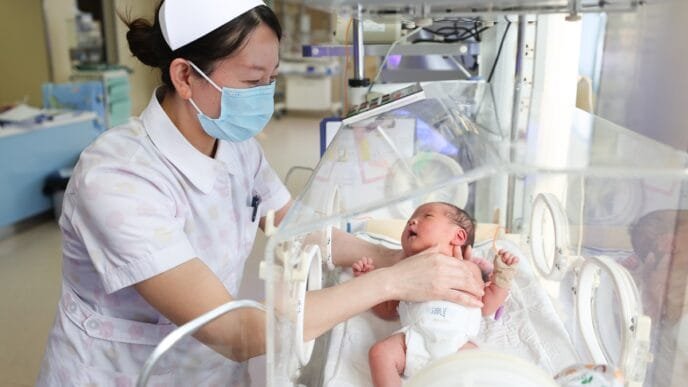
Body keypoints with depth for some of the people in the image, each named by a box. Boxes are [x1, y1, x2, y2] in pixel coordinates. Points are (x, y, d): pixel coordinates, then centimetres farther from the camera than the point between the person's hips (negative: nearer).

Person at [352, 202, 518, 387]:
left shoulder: (469, 268, 28)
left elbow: (486, 305, 24)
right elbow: (386, 310, 30)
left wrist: (502, 274, 17)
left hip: (456, 340, -1)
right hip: (415, 335, 1)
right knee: (380, 352, -25)